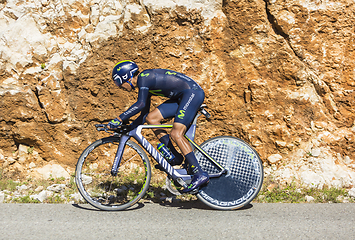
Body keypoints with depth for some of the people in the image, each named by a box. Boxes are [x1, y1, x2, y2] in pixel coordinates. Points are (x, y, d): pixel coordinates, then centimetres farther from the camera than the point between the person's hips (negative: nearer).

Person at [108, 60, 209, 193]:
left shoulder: (144, 77, -12)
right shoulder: (145, 84, 16)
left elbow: (140, 104, -25)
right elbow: (143, 115, 20)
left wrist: (119, 119, -23)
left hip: (193, 92, -10)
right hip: (182, 97, 10)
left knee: (176, 134, -19)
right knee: (151, 118, 4)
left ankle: (200, 175, -18)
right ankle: (174, 156, 6)